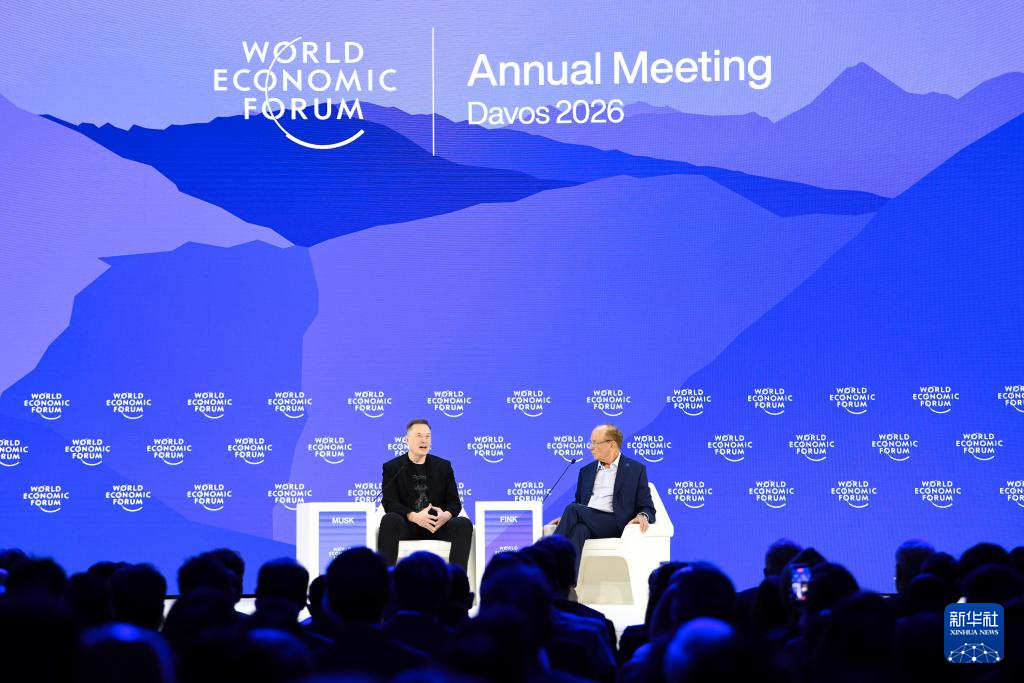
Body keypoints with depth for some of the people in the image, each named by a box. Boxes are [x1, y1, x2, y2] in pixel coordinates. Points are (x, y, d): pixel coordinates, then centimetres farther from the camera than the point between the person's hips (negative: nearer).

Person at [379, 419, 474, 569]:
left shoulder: (443, 466, 14)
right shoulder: (392, 467, 7)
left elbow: (454, 501, 9)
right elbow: (389, 503, -5)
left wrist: (446, 515, -17)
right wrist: (414, 516, -25)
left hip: (437, 525, 2)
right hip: (406, 525, -2)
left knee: (464, 524, -28)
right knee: (390, 520, -36)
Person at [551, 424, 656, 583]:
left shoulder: (636, 469, 12)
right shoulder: (586, 471, 27)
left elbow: (647, 507, 8)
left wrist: (643, 516, -17)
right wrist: (567, 519, 4)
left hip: (614, 525, -4)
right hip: (586, 523, 4)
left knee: (573, 509, -30)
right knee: (578, 529, -36)